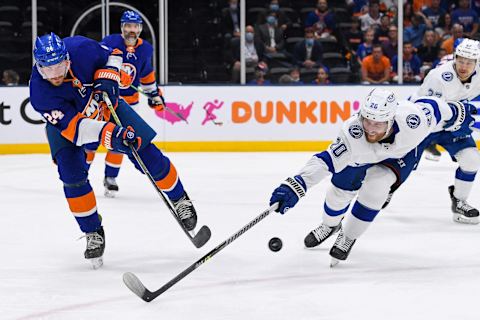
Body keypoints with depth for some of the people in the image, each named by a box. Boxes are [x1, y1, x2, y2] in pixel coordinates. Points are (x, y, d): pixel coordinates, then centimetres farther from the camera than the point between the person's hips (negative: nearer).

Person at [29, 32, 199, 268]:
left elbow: (112, 55, -9)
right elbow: (73, 126, -40)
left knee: (147, 156, -3)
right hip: (65, 120, -1)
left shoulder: (80, 48, -30)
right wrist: (109, 134, -54)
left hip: (105, 104, 1)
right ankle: (93, 233, -1)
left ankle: (179, 199, 23)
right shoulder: (39, 94, -34)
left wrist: (107, 79, -27)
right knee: (72, 174, -20)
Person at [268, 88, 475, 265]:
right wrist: (294, 187, -57)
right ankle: (330, 225, 43)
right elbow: (326, 161, -44)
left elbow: (433, 108, -23)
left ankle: (348, 237, 1)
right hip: (362, 153, 1)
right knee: (341, 189, 6)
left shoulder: (412, 120, -43)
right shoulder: (353, 135, -43)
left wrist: (456, 114, 0)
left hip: (401, 154, -1)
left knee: (376, 186, -22)